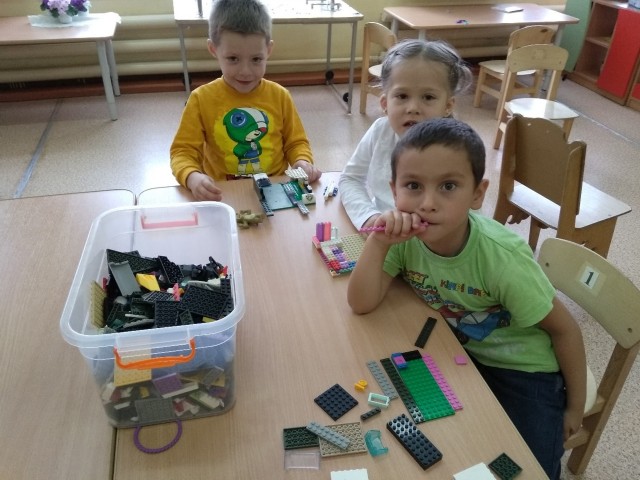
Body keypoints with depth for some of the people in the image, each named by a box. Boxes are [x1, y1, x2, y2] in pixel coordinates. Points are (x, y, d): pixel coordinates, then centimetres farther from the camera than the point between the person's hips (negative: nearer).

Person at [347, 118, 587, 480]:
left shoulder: (501, 257, -31)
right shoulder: (407, 237, -21)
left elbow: (564, 329, -17)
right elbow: (362, 304, -22)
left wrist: (575, 408, -5)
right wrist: (377, 243, -37)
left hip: (521, 367, -3)